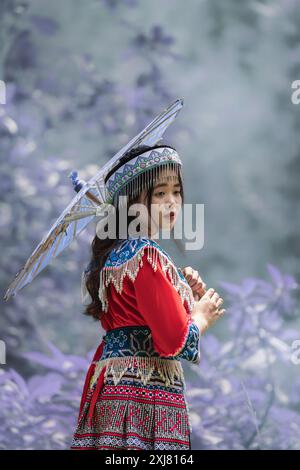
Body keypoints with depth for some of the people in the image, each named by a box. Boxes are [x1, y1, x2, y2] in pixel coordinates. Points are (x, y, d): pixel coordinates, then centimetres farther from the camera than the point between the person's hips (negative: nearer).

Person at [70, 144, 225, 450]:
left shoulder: (115, 251, 16)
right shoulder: (147, 255, -13)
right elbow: (175, 340, -17)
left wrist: (187, 294, 11)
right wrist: (201, 316, 3)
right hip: (145, 395, -10)